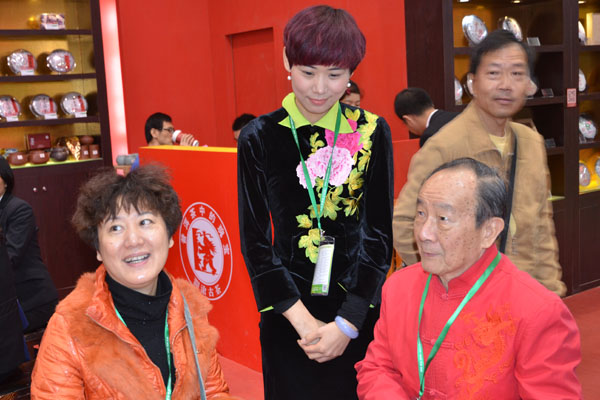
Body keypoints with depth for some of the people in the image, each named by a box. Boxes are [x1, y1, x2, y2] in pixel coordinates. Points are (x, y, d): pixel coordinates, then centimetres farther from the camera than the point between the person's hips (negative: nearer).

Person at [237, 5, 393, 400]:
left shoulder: (372, 133, -5)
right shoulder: (259, 138, -5)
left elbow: (381, 234, -4)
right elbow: (255, 241, -4)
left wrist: (347, 323, -10)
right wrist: (303, 320, -11)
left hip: (359, 310, 0)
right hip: (287, 313, 0)